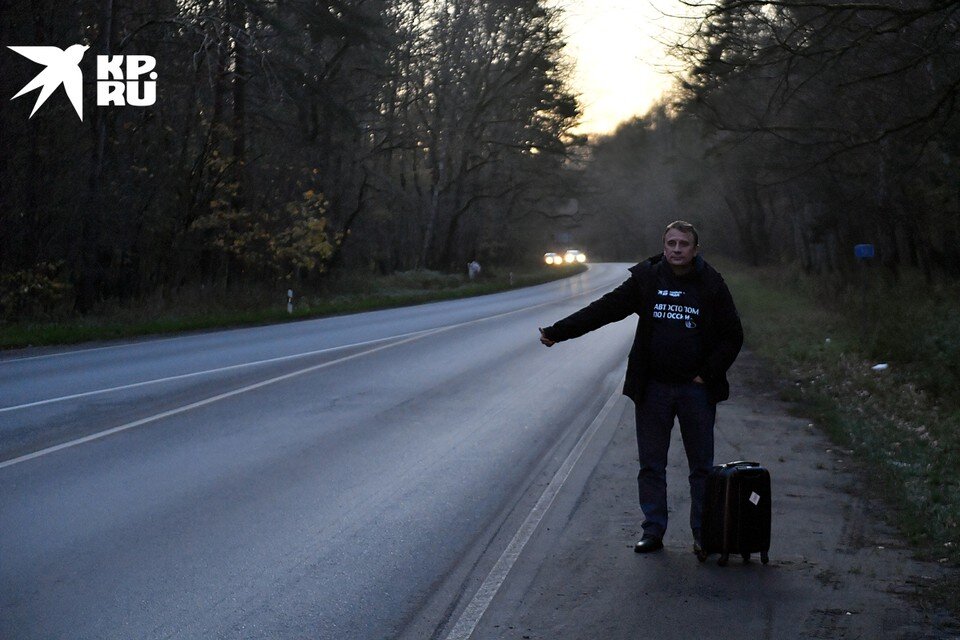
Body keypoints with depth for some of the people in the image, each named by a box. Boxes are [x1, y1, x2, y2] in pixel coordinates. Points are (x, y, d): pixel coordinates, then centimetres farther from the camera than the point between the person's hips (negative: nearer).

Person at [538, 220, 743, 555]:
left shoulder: (712, 285, -3)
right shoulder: (646, 279, 0)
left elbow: (732, 336, 2)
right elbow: (603, 309, -1)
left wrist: (708, 374, -7)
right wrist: (557, 332, -6)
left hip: (696, 389, -1)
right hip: (653, 388, 1)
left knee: (701, 465, 7)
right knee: (651, 465, 7)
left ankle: (703, 533, 18)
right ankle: (653, 531, 17)